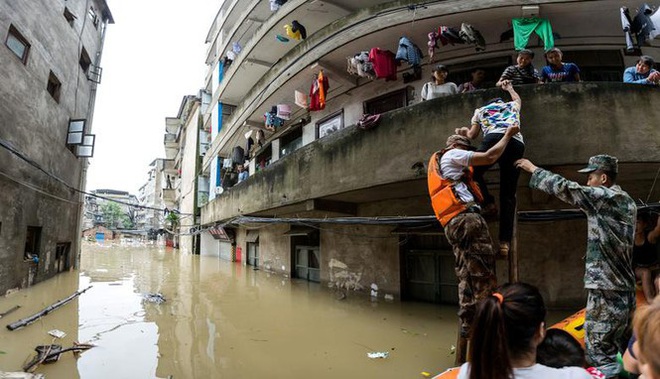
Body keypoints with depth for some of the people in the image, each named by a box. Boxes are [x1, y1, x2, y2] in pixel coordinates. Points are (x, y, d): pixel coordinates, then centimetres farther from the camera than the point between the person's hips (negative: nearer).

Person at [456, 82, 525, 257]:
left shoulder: (480, 110, 31)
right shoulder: (512, 105, 39)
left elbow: (473, 135, 33)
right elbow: (518, 100, 63)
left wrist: (465, 131, 53)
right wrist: (510, 88, 79)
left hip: (495, 139, -3)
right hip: (518, 144, 3)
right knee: (508, 195, 1)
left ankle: (488, 203, -11)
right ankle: (505, 241, -6)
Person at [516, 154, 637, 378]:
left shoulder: (603, 196, -10)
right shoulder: (627, 202, 15)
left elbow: (564, 187, -13)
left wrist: (533, 169, -4)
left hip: (606, 287, -9)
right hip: (625, 287, 9)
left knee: (599, 353, -3)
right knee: (622, 350, 17)